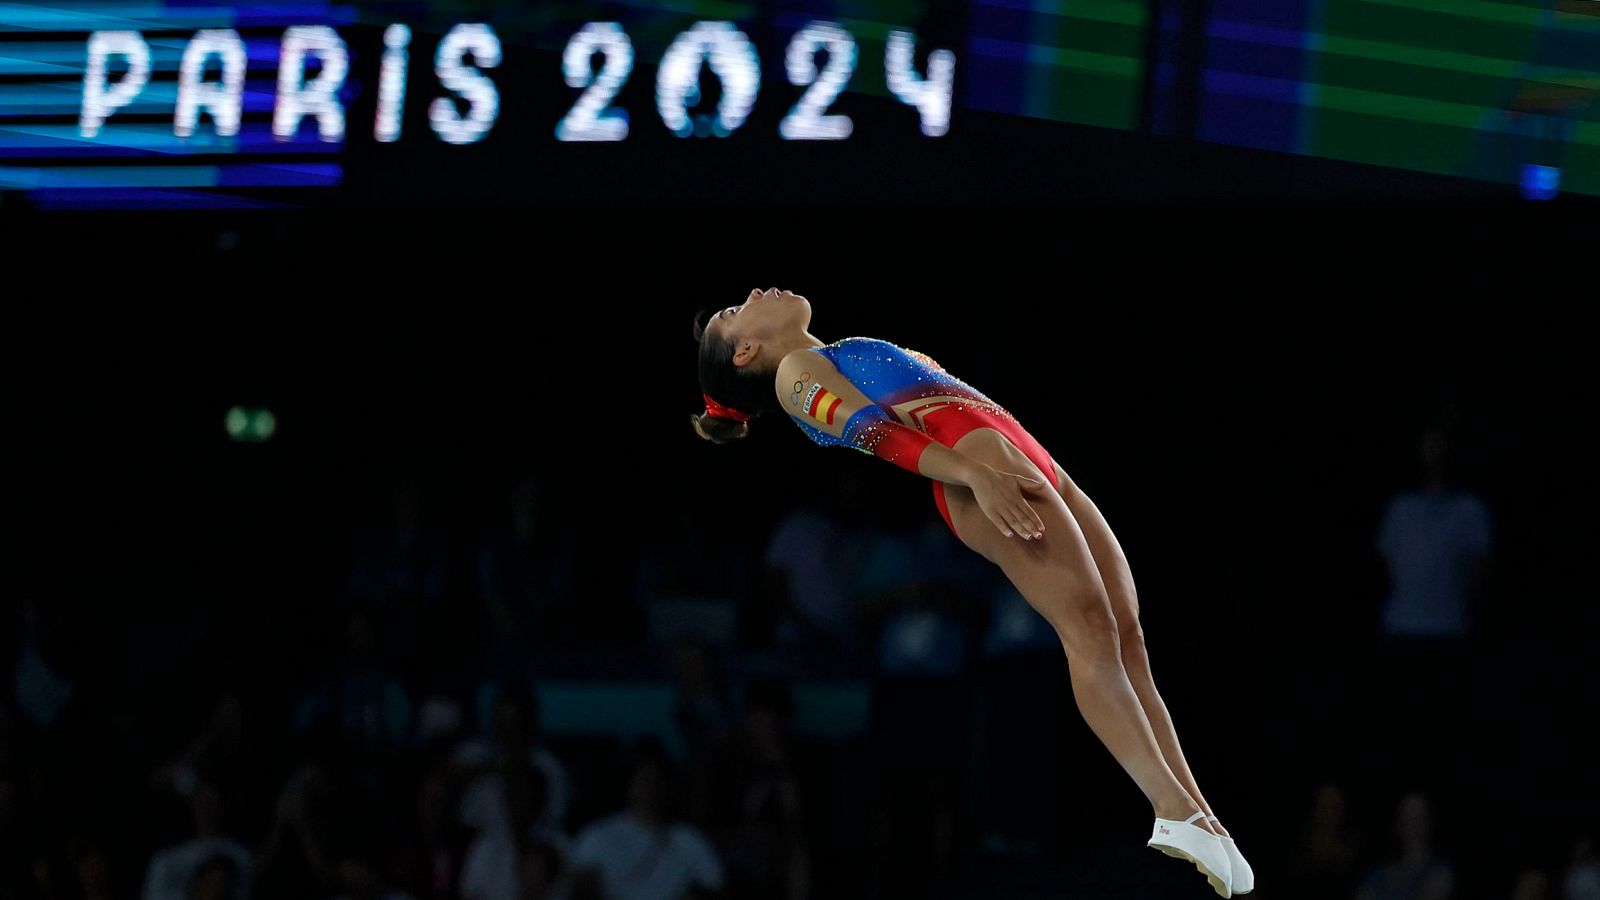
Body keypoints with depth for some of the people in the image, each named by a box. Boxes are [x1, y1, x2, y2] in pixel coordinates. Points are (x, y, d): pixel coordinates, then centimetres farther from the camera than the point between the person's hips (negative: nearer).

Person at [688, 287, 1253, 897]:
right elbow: (868, 428, -6)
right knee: (1089, 627, -23)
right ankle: (1177, 811, -35)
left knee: (1125, 637, -6)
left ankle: (1196, 816, -14)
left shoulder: (850, 359, 36)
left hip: (1031, 459, 8)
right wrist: (975, 474, -21)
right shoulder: (795, 371, 9)